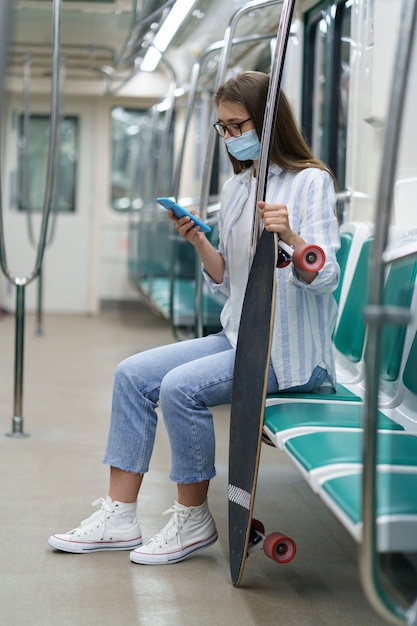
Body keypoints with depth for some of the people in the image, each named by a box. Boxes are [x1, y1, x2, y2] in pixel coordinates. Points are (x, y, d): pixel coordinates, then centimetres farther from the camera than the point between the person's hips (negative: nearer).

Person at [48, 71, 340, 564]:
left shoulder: (310, 182, -9)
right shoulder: (234, 189, 13)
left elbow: (325, 280, -18)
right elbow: (229, 283, 13)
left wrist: (289, 236, -36)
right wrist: (198, 240, -4)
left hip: (291, 352, -8)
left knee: (181, 386, -26)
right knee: (133, 374, -5)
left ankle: (193, 520, -7)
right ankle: (119, 517, -2)